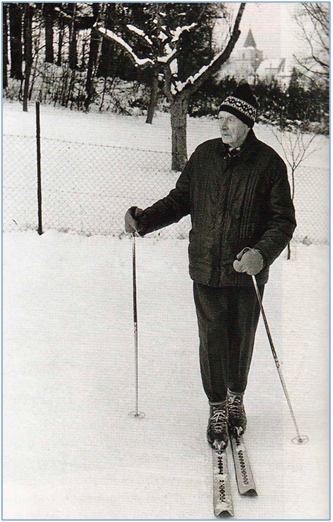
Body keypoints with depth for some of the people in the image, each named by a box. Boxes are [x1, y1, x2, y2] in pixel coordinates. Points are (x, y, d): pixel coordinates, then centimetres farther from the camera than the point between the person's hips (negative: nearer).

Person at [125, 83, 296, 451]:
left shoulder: (268, 163, -5)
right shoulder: (204, 155, 4)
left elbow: (283, 220, -5)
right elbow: (180, 200, 13)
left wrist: (262, 253, -22)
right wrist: (144, 220, -2)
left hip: (248, 273, -1)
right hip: (207, 269, 2)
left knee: (241, 340, 12)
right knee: (211, 340, 2)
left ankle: (236, 398, 36)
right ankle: (218, 407, 20)